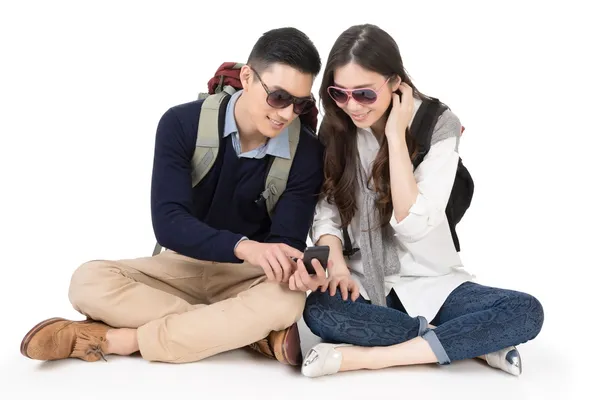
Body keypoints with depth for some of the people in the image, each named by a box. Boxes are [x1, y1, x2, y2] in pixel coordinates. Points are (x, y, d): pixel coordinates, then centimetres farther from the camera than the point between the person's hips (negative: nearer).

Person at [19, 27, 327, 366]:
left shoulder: (306, 152, -13)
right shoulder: (182, 124, -15)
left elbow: (287, 240, -14)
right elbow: (168, 222, -23)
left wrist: (293, 265, -40)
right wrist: (243, 247, -41)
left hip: (251, 276, 0)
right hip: (183, 264, 1)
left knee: (288, 299, -36)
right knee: (88, 281, -25)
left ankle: (120, 339, -26)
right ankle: (254, 333, -29)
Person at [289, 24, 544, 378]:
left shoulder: (439, 125, -11)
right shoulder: (335, 129, -1)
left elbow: (413, 224, -20)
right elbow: (325, 212, -2)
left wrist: (396, 137, -21)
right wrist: (336, 263, -22)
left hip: (431, 284, -1)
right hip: (364, 285, 2)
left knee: (526, 311, -27)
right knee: (319, 310, -33)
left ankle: (366, 357, -27)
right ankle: (470, 342, -19)